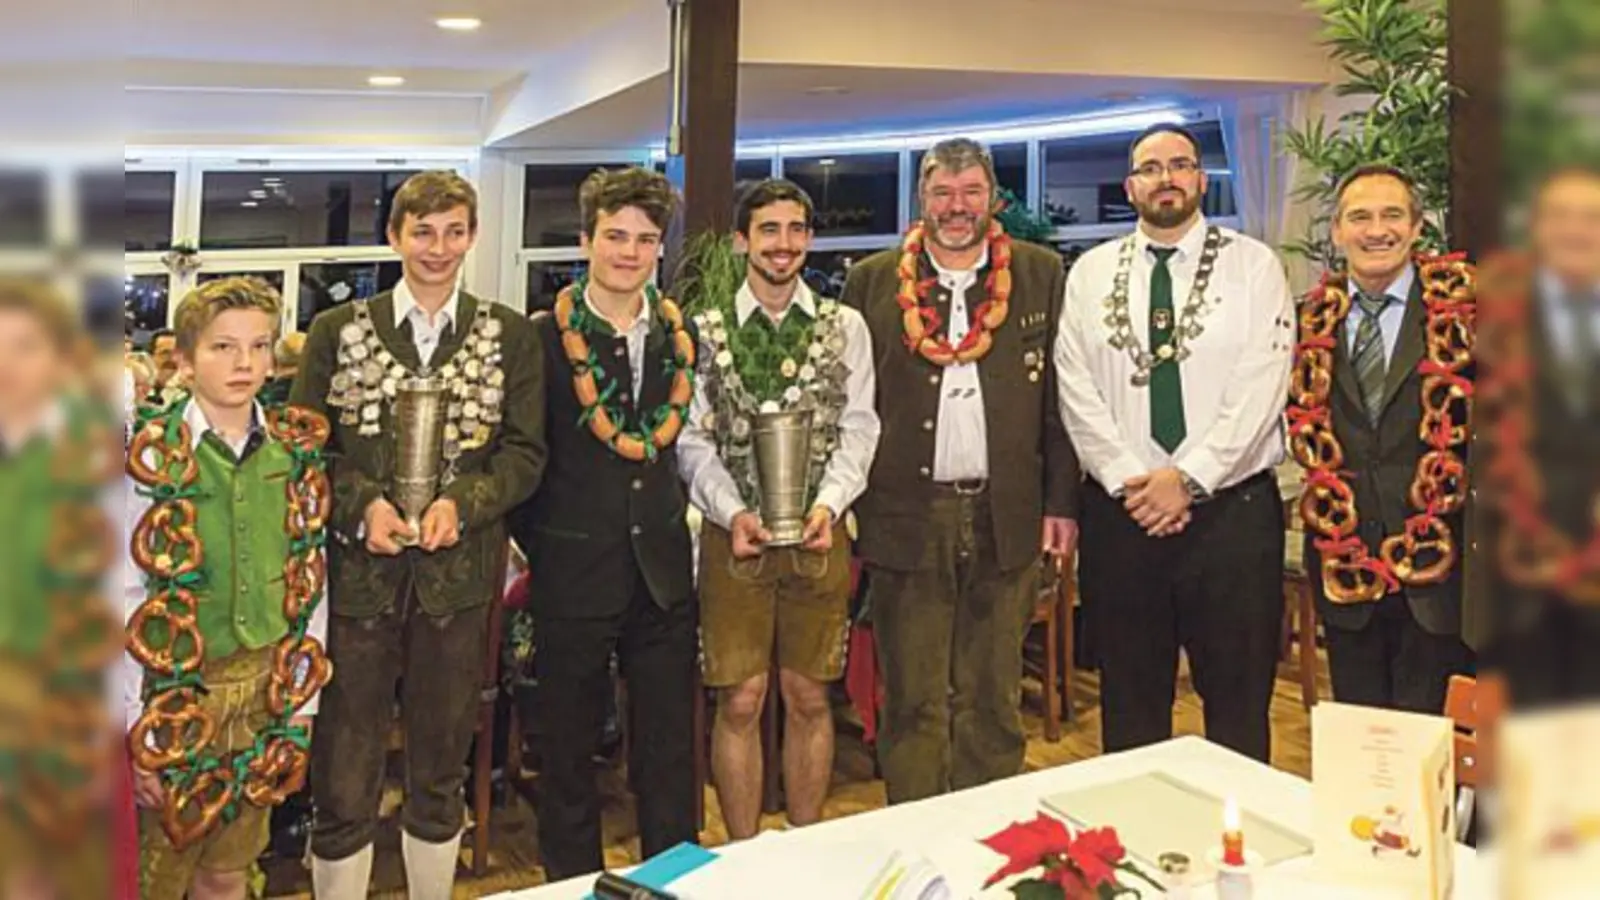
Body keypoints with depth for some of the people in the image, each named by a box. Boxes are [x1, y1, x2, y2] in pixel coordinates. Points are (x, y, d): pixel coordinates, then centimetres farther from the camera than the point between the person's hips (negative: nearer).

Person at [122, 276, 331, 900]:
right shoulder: (153, 459, -10)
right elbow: (126, 598, -9)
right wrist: (136, 732, -9)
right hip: (179, 691, -3)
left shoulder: (296, 454, 0)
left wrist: (302, 707, 5)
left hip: (266, 688, 3)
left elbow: (311, 581, 5)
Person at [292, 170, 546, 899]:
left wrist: (461, 503, -15)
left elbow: (524, 453, 2)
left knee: (441, 771, 14)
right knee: (343, 777, 3)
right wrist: (363, 505, -15)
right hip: (358, 570, 0)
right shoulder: (336, 330, 5)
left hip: (458, 572, 1)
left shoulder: (510, 335, 5)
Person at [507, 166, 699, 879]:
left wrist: (671, 523, 5)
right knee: (569, 747, 13)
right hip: (574, 572, -3)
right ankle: (573, 881, 31)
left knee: (670, 747, 13)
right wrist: (540, 545, -4)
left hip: (662, 569, 3)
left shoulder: (682, 335, 4)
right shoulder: (543, 337, -8)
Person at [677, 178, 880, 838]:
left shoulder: (844, 326, 5)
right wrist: (733, 512, -14)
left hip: (820, 534, 1)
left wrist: (828, 505, -14)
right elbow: (694, 440, 0)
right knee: (740, 701, 2)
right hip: (735, 532, -1)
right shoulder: (705, 330, 2)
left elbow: (858, 430, 1)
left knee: (808, 698, 9)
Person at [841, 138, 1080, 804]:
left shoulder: (1041, 275, 6)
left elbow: (1061, 397, 6)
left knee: (994, 702, 11)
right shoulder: (872, 281, 4)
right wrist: (846, 505, 0)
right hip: (905, 517, 0)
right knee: (912, 702, 8)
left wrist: (1062, 502, 1)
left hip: (1006, 517, 1)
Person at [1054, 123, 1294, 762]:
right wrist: (1128, 481, -9)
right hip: (1120, 511, 2)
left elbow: (1261, 388, -7)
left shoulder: (1254, 265, 3)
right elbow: (1076, 391, 1)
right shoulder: (1091, 274, 9)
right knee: (1130, 707, 12)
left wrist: (1188, 478, -14)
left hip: (1231, 505, -2)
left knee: (1238, 702, 7)